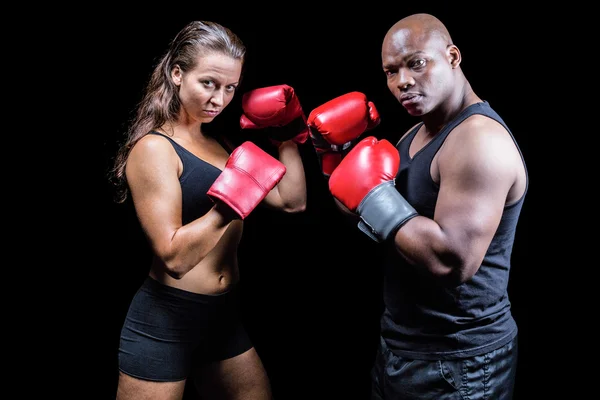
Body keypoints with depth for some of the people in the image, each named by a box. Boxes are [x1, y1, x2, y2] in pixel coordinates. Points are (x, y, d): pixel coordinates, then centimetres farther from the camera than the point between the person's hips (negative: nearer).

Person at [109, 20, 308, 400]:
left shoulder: (220, 142, 9)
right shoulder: (153, 148, -14)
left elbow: (293, 201, 7)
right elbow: (174, 258, -23)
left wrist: (288, 133, 3)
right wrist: (231, 202, -32)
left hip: (224, 315, 8)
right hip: (164, 322, -7)